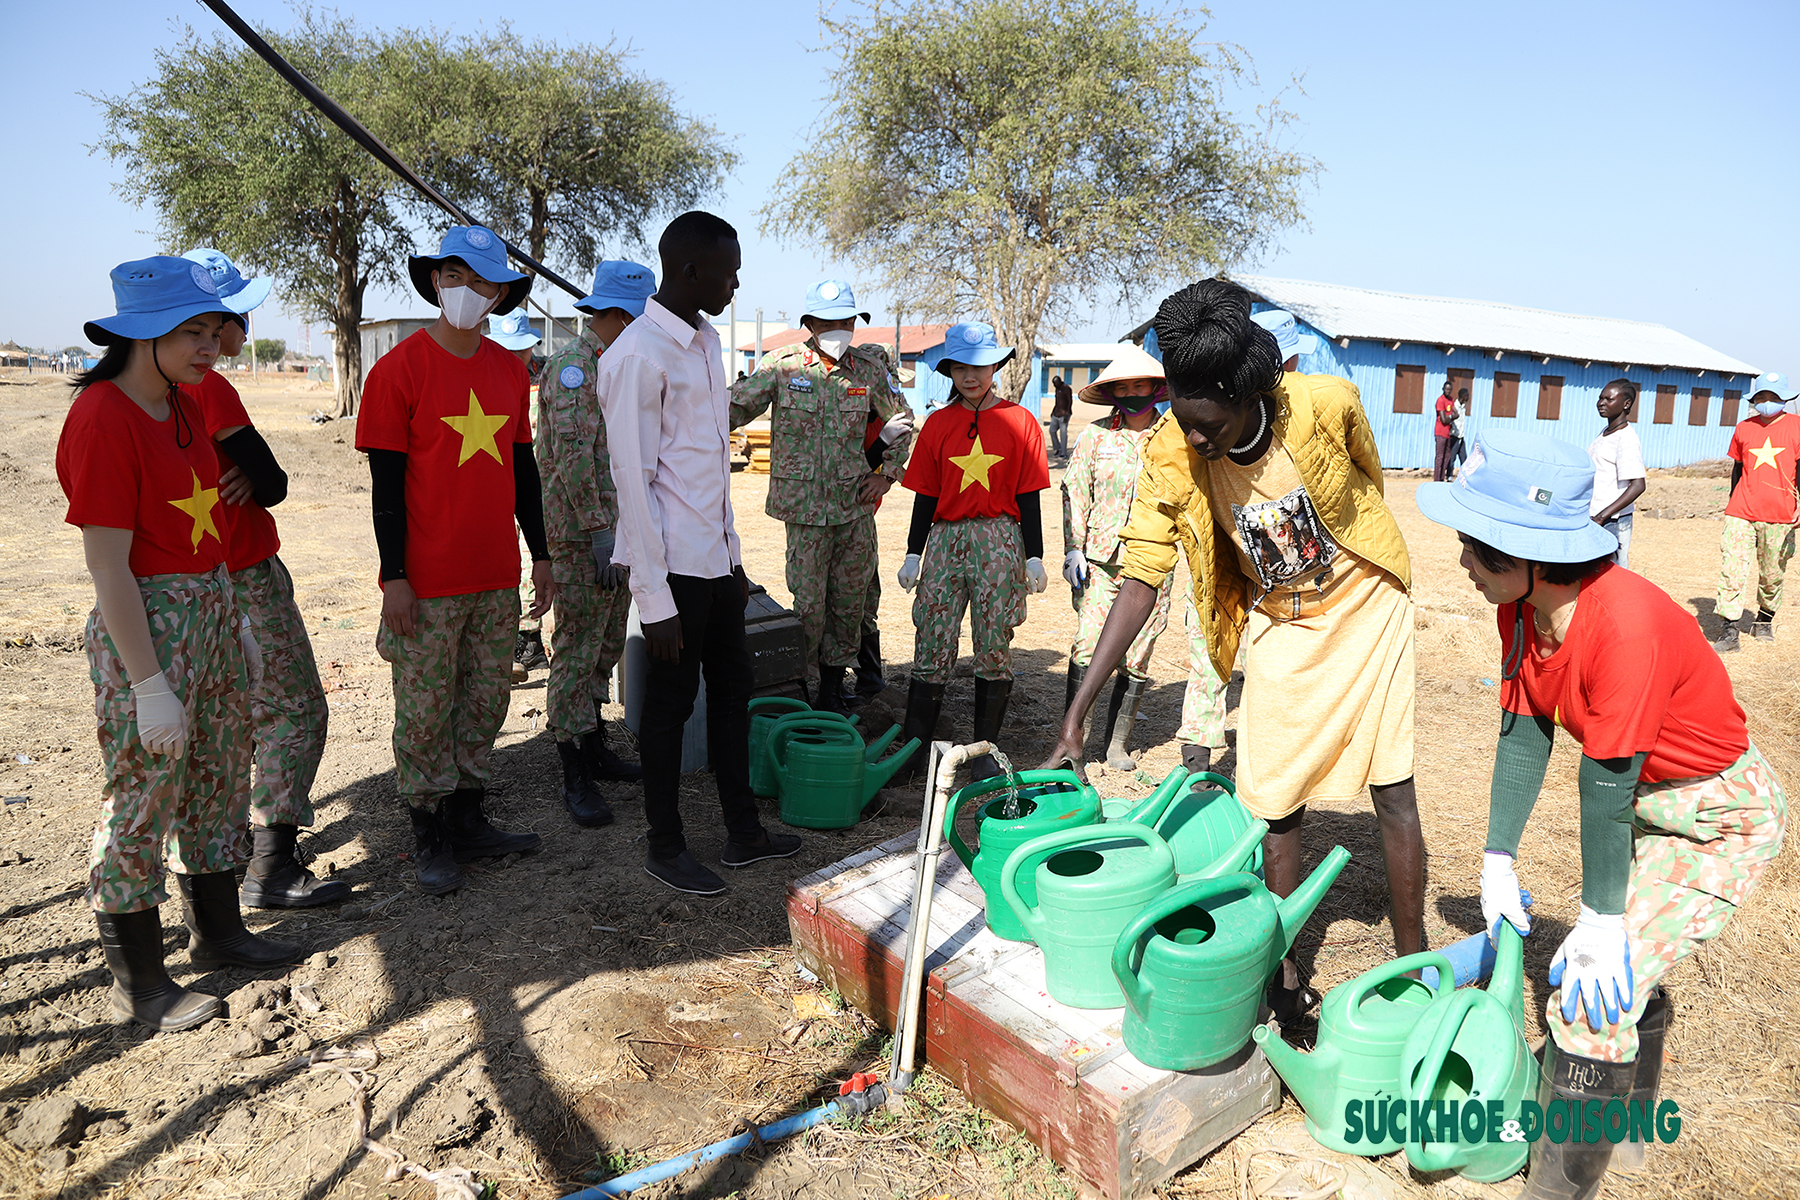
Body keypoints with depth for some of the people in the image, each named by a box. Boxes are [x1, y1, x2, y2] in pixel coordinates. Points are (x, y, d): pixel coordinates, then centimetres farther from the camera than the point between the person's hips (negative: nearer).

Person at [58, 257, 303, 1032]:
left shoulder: (180, 404, 8)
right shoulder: (101, 419, -18)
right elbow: (108, 568, -19)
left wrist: (236, 621, 16)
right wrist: (150, 686, -19)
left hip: (212, 610, 9)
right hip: (146, 626, -8)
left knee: (220, 779, 17)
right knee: (142, 798, 5)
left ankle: (217, 932, 35)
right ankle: (137, 983, 22)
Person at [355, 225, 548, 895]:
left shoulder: (510, 370, 9)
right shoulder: (400, 369, -7)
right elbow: (386, 481, -8)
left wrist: (539, 552, 13)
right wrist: (395, 575, -12)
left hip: (498, 577, 5)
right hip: (429, 582, -5)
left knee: (486, 701, 13)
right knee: (425, 711, 5)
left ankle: (470, 821, 28)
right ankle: (430, 839, 20)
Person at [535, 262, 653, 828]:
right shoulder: (572, 368, -15)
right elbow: (573, 458, -23)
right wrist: (598, 531, -25)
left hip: (617, 531, 10)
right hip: (581, 534, -10)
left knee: (607, 647, 17)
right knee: (578, 650, -3)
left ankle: (594, 747, 30)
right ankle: (576, 776, 5)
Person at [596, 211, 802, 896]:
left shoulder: (707, 342, 13)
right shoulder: (637, 356, -16)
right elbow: (633, 484, -18)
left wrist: (733, 558, 17)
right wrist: (654, 601, -19)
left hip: (715, 557, 9)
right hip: (675, 565, -9)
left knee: (732, 690, 15)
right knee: (669, 705, 4)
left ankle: (744, 833, 28)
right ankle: (665, 847, 21)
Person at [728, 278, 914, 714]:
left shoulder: (870, 368, 4)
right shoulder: (782, 365, -3)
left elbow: (901, 421, 18)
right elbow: (735, 408, 2)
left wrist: (887, 473, 9)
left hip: (856, 504, 3)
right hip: (804, 505, -3)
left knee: (849, 601, 10)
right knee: (808, 604, -3)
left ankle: (832, 686, 25)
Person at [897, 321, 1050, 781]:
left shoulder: (1020, 423, 3)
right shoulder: (938, 423, 8)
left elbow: (1028, 497, 3)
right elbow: (925, 496, 9)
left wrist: (1034, 557, 0)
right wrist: (913, 554, 5)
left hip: (999, 541, -1)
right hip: (946, 539, 2)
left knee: (994, 647, 3)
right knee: (932, 647, 0)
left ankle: (985, 750, 15)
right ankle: (915, 744, 10)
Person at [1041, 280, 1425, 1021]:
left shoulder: (1326, 405, -26)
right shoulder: (1170, 458, -22)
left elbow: (1369, 490, -4)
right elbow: (1140, 583, -21)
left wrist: (1364, 574, 10)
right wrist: (1075, 716, -26)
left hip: (1363, 605, -1)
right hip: (1279, 623, 2)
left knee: (1392, 789, 1)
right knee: (1274, 799, 3)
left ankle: (1413, 966, 20)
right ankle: (1284, 974, 21)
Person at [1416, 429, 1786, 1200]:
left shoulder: (1625, 622, -36)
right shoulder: (1520, 606, -12)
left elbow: (1605, 781, -30)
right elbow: (1523, 736, -6)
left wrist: (1600, 920, -20)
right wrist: (1497, 864, -4)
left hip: (1722, 817, -8)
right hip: (1651, 800, 8)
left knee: (1595, 992, -11)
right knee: (1625, 971, 21)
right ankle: (1631, 1123, 49)